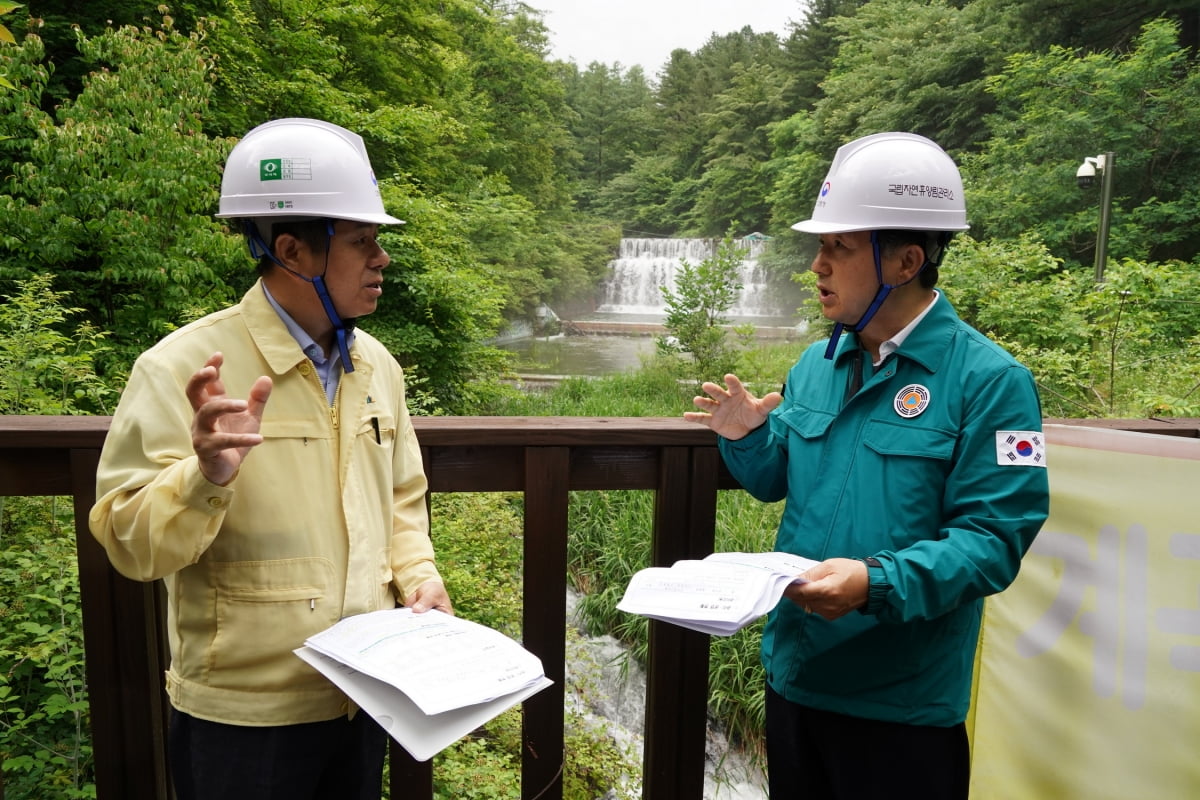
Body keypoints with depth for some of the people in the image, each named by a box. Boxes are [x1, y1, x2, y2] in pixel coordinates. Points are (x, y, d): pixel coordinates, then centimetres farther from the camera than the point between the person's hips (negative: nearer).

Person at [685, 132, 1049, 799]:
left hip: (906, 702, -5)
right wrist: (747, 439, -9)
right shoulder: (817, 363, 3)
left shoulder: (988, 380, -16)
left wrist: (876, 583, -33)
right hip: (792, 672, 6)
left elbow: (994, 538, -19)